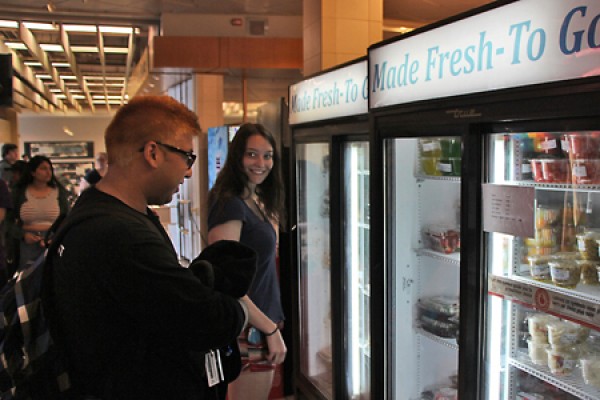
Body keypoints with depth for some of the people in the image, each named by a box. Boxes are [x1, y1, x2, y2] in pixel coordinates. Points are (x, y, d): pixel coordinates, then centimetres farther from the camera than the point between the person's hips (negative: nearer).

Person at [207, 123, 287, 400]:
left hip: (264, 322, 9)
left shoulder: (258, 202, 13)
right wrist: (271, 329, -18)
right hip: (248, 327, -9)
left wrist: (271, 220, 12)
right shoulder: (230, 203, -17)